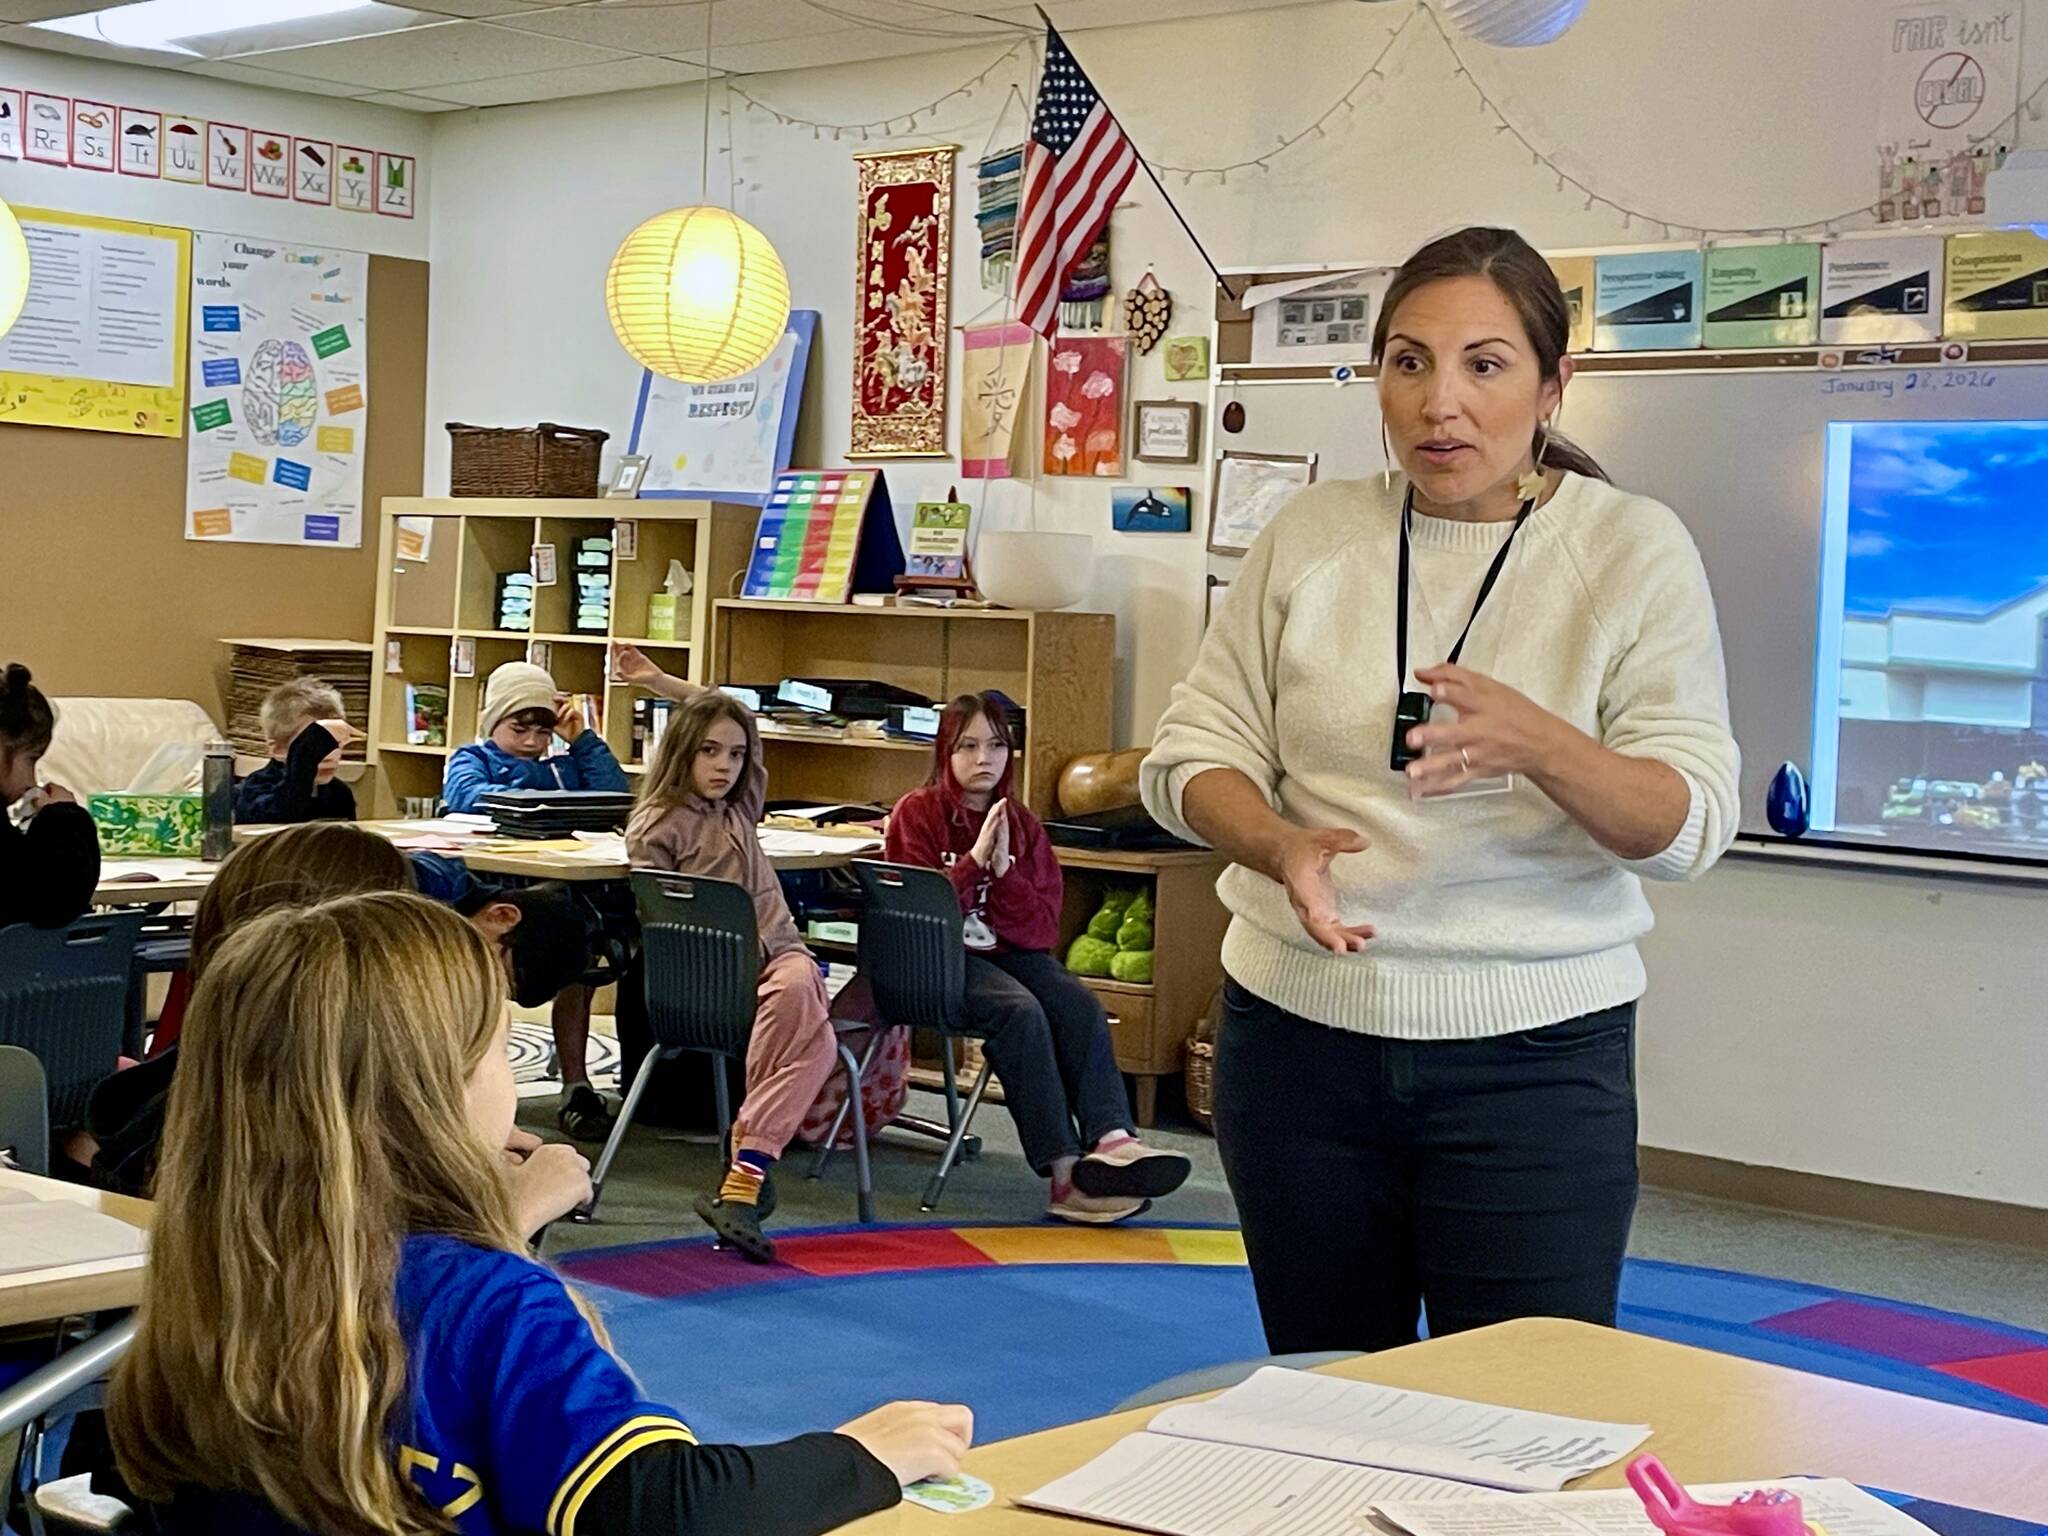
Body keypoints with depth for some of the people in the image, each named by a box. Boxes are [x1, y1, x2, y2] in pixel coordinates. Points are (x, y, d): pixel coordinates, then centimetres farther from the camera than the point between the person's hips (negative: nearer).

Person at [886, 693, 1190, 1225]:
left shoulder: (1022, 824, 14)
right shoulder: (917, 814, 2)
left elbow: (1043, 927, 4)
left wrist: (1003, 870, -12)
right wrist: (975, 860, -17)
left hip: (1012, 951, 5)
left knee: (1079, 1003, -26)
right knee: (1020, 1010, -32)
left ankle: (1110, 1140, -42)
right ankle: (1065, 1169, -37)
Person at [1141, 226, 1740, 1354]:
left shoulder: (1634, 548, -3)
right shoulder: (1311, 534, 4)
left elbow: (1689, 820, -9)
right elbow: (1193, 752, 1)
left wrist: (1538, 744, -29)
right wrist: (1282, 847, -20)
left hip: (1534, 1050, -2)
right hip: (1297, 1030, 2)